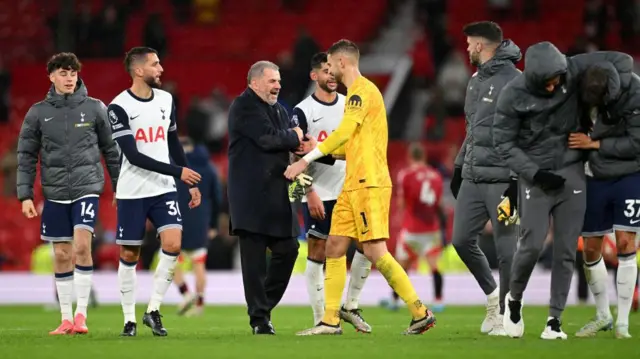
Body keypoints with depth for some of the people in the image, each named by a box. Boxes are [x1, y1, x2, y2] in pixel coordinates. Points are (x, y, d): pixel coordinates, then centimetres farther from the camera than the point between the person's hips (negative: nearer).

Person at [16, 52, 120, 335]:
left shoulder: (95, 108, 1)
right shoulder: (38, 113, 3)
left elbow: (111, 150, 8)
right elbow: (26, 156, 6)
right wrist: (25, 195, -1)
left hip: (87, 188, -2)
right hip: (55, 193, 2)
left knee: (82, 246, -17)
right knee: (62, 255, 5)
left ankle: (81, 314, -11)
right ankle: (66, 319, 14)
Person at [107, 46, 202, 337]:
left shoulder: (166, 100, 7)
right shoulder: (119, 107, -12)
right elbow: (133, 156, -18)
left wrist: (191, 184, 17)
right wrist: (177, 171, -19)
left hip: (164, 189, 4)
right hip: (132, 192, -4)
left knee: (173, 244, -13)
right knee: (129, 255, 2)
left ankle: (153, 310, -1)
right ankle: (130, 319, 14)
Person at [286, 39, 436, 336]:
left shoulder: (363, 91, -9)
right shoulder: (355, 93, 21)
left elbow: (344, 133, -18)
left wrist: (307, 159, -16)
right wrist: (318, 149, 15)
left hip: (369, 183, -10)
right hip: (352, 186, 10)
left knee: (374, 251, -13)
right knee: (334, 246, 6)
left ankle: (420, 313, -10)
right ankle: (330, 320, 8)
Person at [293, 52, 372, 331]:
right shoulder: (303, 111, -4)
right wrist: (310, 193, -15)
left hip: (349, 190, 5)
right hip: (319, 196, -5)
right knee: (317, 254, -2)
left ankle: (350, 307, 12)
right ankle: (321, 319, 2)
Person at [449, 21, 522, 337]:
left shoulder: (514, 82, -12)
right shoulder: (476, 80, 16)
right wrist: (460, 166, 22)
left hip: (501, 178, -9)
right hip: (473, 177, 9)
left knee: (506, 248, -3)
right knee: (462, 240, 8)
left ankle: (507, 315, 6)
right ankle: (492, 295, 27)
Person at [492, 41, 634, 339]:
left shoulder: (572, 70, -9)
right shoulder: (513, 95, -14)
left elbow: (622, 61, -1)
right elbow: (504, 144, -7)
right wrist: (535, 174, -15)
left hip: (572, 173, 2)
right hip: (535, 176, -2)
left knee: (566, 250, 1)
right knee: (532, 244, -11)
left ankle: (555, 319, 8)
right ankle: (514, 300, 15)